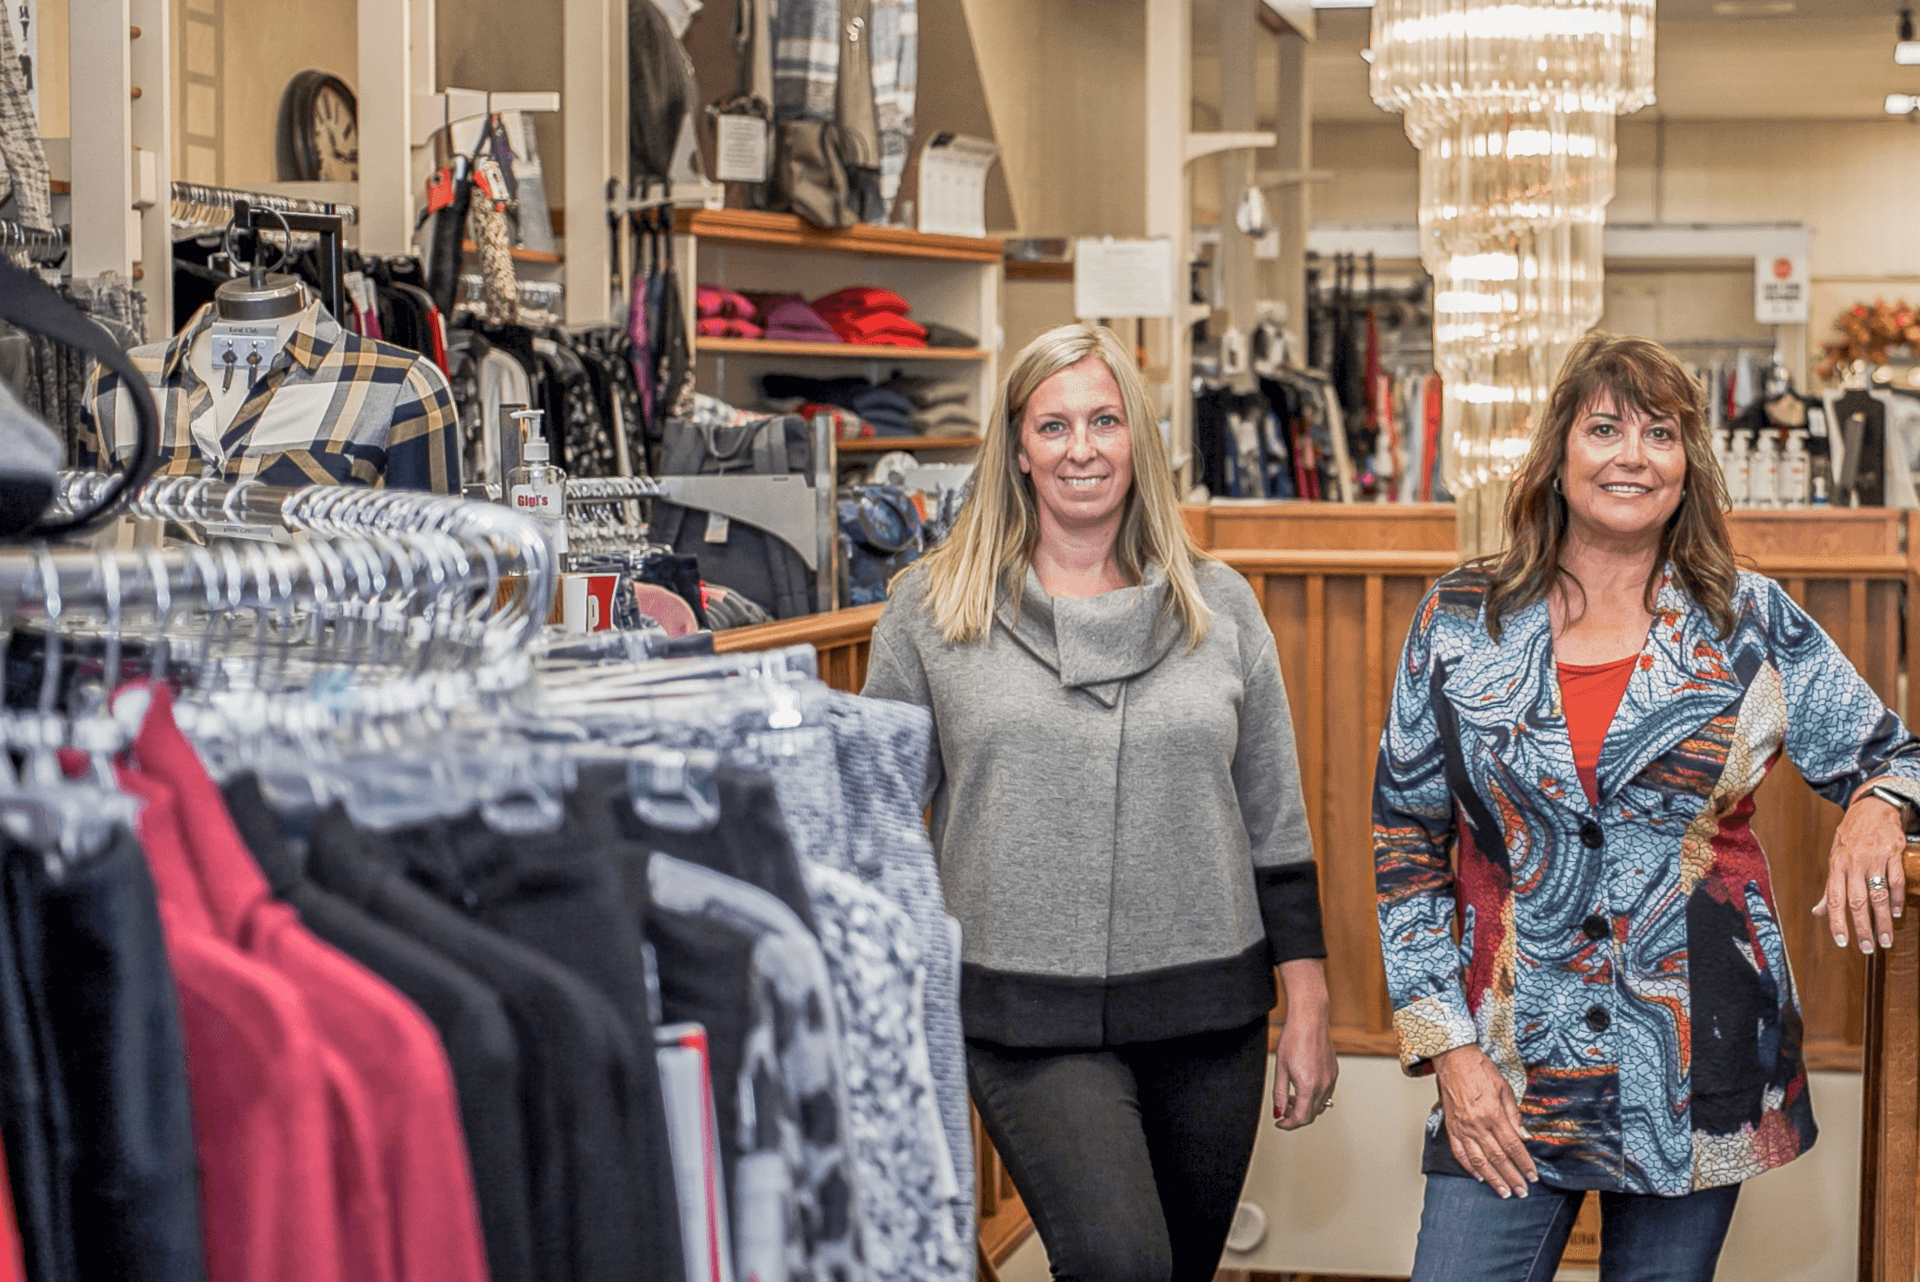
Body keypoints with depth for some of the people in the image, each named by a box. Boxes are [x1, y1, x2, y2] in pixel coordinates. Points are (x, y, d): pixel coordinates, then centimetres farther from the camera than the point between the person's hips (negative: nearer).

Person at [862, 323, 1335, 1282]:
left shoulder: (1218, 606, 6)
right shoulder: (933, 607, 2)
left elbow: (1276, 826, 10)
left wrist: (1308, 1006, 6)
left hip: (1208, 1016, 3)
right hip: (1027, 1015, -2)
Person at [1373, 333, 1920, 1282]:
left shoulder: (1752, 621, 2)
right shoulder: (1460, 621, 2)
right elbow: (1406, 842, 4)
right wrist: (1447, 1045, -4)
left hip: (1702, 1071, 1)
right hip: (1512, 1076, 0)